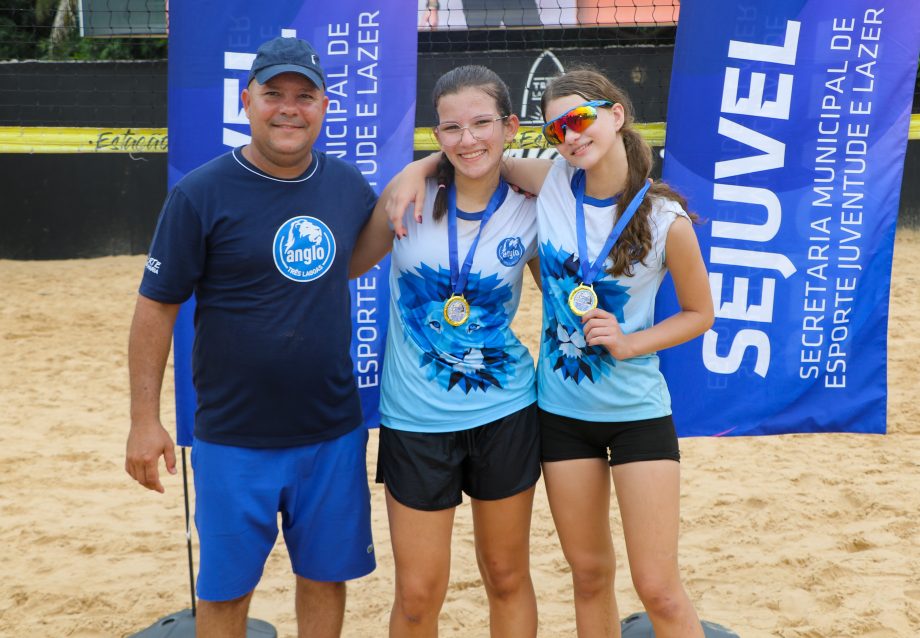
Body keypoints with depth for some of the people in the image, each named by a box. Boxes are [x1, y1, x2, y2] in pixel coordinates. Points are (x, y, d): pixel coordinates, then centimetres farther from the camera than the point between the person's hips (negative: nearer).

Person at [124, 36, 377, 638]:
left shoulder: (348, 184, 3)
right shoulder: (201, 194, -10)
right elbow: (156, 306, -7)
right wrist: (145, 419, -9)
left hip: (334, 434, 4)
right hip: (235, 440, -3)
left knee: (326, 576, 15)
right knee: (226, 589, 10)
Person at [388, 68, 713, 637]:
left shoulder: (666, 218, -13)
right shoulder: (554, 181, -6)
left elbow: (699, 313, -1)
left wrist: (629, 344, -15)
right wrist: (417, 168, -8)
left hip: (638, 413, -3)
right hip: (562, 410, 3)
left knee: (659, 589, 1)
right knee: (590, 575, 16)